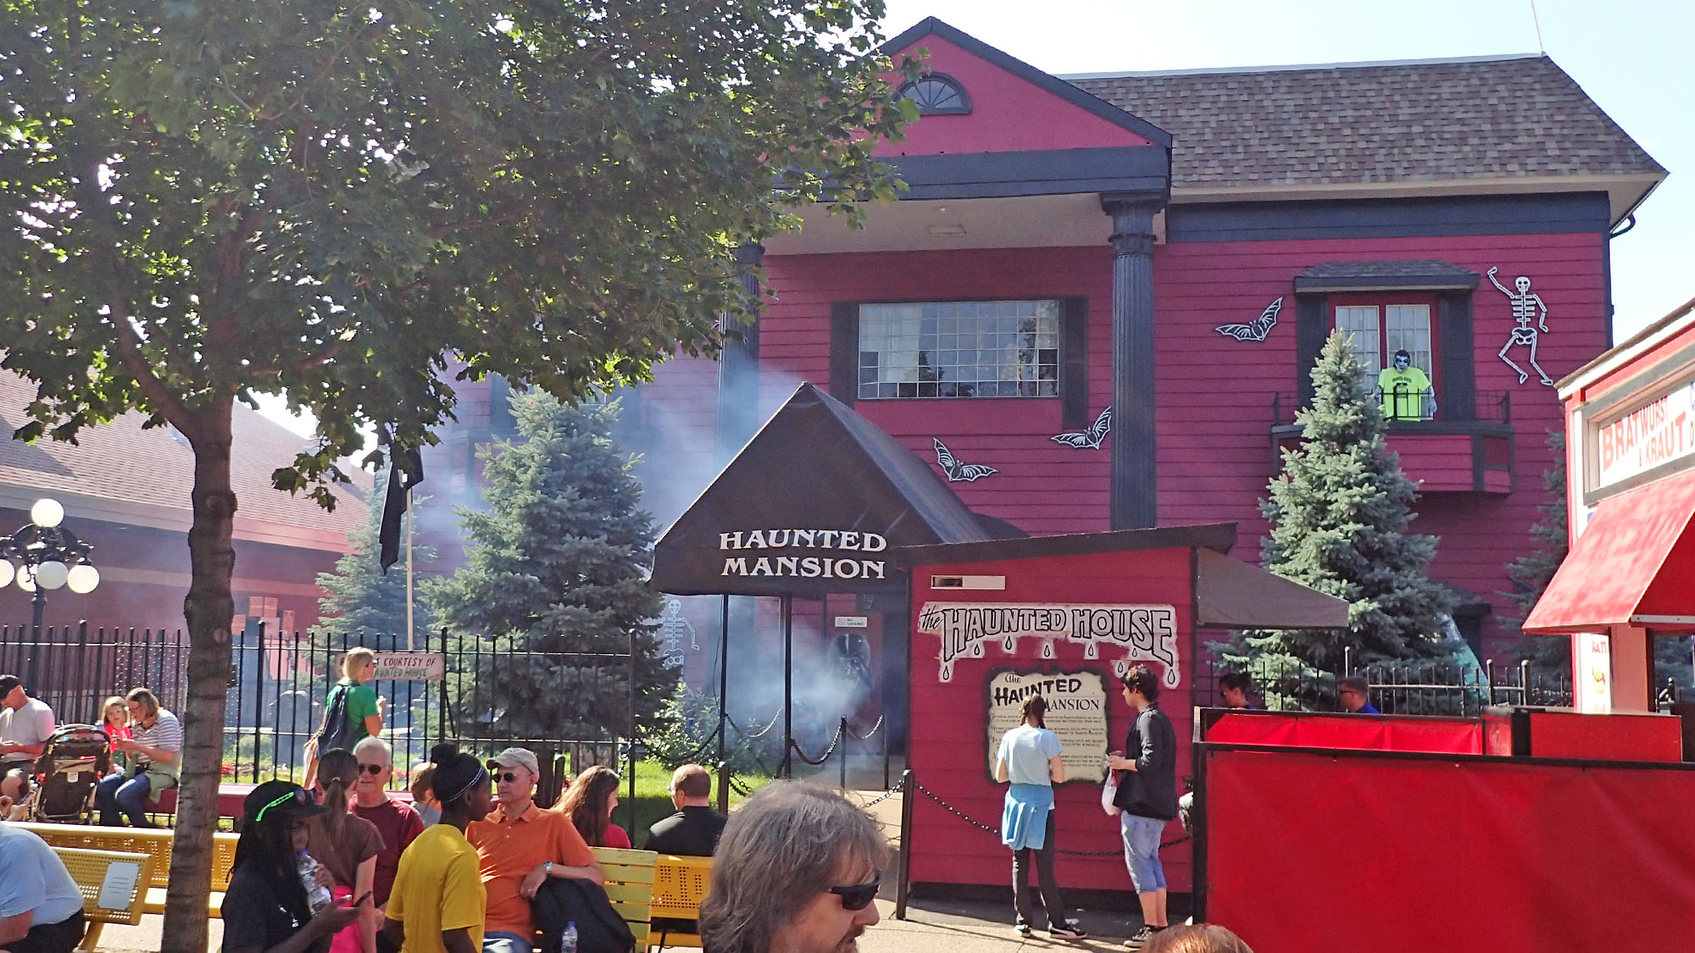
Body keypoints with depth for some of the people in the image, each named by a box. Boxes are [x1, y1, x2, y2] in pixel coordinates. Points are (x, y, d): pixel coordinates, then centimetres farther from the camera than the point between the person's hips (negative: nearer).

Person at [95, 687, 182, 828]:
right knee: (103, 787, -12)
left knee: (123, 794, -28)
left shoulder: (166, 720, -9)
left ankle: (144, 830, -9)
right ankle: (114, 829, -3)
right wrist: (126, 749, 0)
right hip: (138, 770, 8)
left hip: (161, 772, -8)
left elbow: (167, 756, -19)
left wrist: (137, 746, -18)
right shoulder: (136, 724, 15)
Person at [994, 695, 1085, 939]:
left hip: (1015, 801, 4)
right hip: (1040, 804, -4)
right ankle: (1057, 922, 4)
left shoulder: (1009, 737, 2)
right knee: (1044, 866, -1)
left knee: (1019, 864, 8)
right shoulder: (1047, 738, -9)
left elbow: (1000, 776, 6)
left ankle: (1022, 922, 11)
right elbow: (1059, 776, -9)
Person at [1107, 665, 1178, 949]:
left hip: (1141, 803, -10)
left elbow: (1150, 762, -23)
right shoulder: (1159, 717, 17)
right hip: (1155, 805, 10)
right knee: (1151, 861, 14)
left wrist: (1122, 763, -10)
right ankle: (1161, 924, 17)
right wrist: (1126, 759, 15)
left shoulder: (1149, 719, -15)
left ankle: (1151, 928, -4)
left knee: (1138, 862, -6)